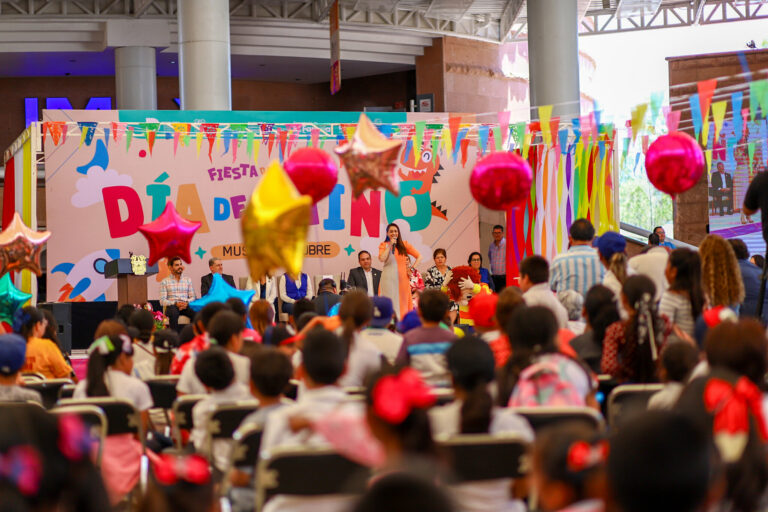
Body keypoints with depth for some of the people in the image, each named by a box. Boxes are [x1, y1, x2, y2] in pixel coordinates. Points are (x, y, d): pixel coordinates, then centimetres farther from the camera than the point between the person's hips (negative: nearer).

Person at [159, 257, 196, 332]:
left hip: (186, 306, 2)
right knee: (173, 313, -39)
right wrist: (175, 304, -15)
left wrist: (187, 302, -11)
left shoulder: (188, 280, 19)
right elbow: (162, 301, 2)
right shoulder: (164, 282, 11)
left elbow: (192, 297, 13)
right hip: (172, 306, -2)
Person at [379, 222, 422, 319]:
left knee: (403, 303, 0)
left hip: (402, 278, 2)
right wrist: (390, 245, -5)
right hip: (389, 278, -2)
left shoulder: (404, 245, 11)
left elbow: (419, 257, 12)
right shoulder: (383, 245, 7)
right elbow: (382, 259, -11)